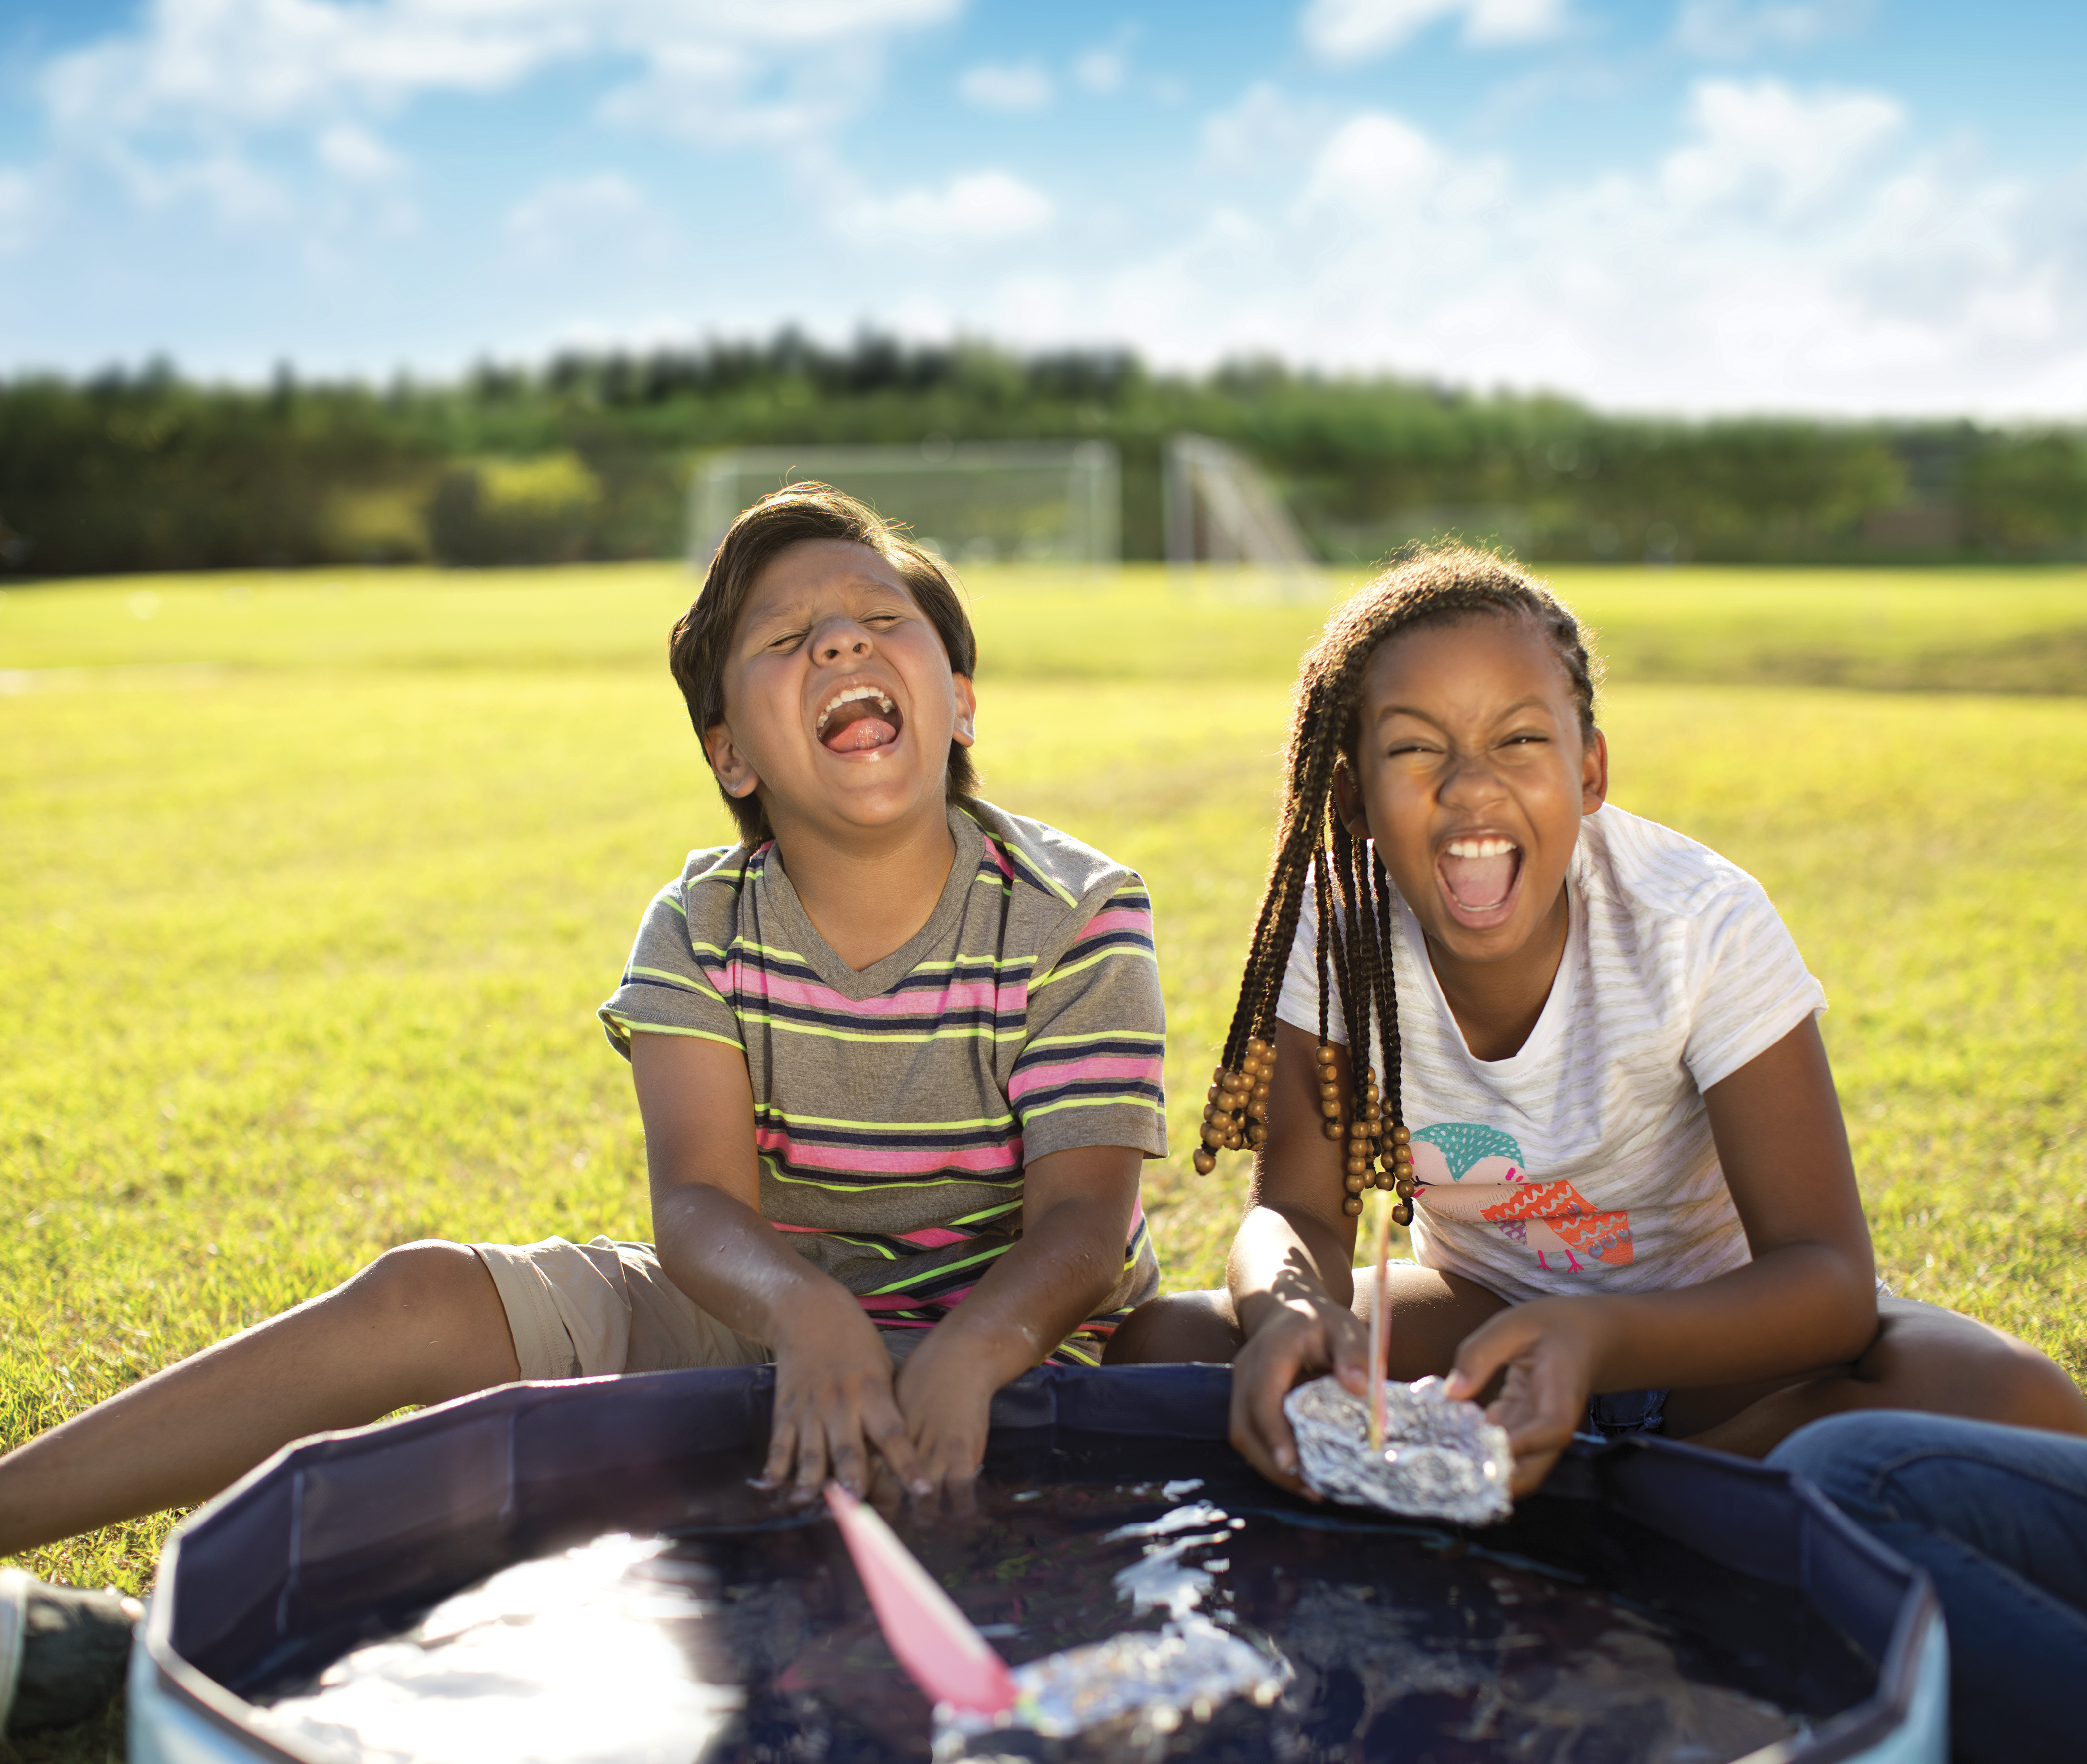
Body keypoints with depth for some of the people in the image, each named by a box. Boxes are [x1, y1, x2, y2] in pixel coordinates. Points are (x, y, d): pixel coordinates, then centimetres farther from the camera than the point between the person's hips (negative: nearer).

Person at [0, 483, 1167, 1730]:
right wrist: (800, 1314, -43)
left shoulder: (1076, 916, -14)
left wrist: (963, 1356, -42)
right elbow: (698, 1199, -19)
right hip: (760, 1310, 4)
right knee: (426, 1298, -13)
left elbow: (1082, 1221, -20)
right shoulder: (699, 930, -6)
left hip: (1001, 1336, -3)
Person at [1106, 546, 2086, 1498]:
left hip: (1698, 1325, -1)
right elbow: (1297, 1207, -15)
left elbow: (1828, 1274, -27)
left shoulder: (1704, 924, -24)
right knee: (1157, 1343, -21)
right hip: (1482, 1311, 2)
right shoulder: (1336, 924, -16)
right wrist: (1291, 1305, -42)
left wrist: (1599, 1339, -48)